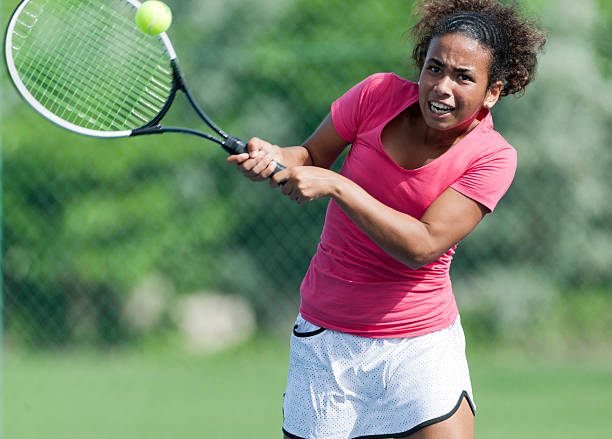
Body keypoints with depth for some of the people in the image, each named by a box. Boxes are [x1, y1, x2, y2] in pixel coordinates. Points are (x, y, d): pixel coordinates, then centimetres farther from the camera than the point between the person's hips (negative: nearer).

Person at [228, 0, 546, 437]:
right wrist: (274, 157, -15)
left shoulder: (492, 157, -12)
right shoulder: (380, 94, -6)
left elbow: (423, 245, -22)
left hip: (421, 346, -2)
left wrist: (334, 185, -28)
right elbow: (311, 156, 9)